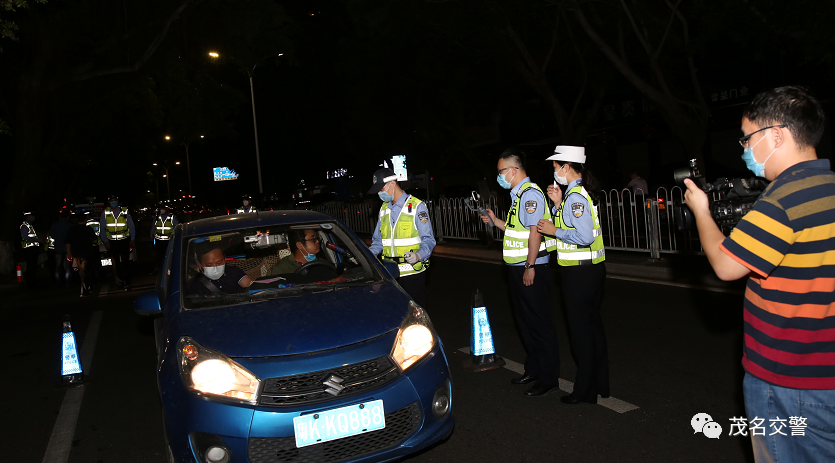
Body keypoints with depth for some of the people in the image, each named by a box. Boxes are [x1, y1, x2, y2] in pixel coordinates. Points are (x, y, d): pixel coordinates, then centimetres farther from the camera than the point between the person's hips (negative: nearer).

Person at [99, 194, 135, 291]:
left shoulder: (125, 212, 1)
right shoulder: (105, 213, 3)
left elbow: (131, 226, 6)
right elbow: (102, 229, 7)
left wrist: (132, 239, 1)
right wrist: (105, 241, 0)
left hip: (124, 241, -2)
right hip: (112, 242, 2)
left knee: (125, 262, -7)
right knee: (116, 262, 10)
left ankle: (127, 282, -5)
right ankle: (119, 278, 27)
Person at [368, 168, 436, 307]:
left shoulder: (417, 206, -5)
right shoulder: (384, 209, 16)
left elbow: (428, 240, -8)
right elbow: (378, 240, 20)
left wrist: (418, 255, -27)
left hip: (413, 271, -5)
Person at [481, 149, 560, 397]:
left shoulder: (530, 193, -15)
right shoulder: (519, 194, 16)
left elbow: (534, 232, -22)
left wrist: (530, 267, -24)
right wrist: (495, 221, 14)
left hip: (530, 269, -10)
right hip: (518, 268, 10)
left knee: (540, 322, 0)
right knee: (525, 321, 18)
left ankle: (548, 377, 12)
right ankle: (533, 369, 32)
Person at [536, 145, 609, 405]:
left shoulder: (575, 196, -18)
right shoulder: (581, 192, 13)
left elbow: (585, 236, -27)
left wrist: (554, 231, -16)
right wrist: (558, 203, 9)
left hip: (579, 273, -10)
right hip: (592, 268, 10)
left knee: (580, 328, 1)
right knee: (593, 324, 18)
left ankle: (584, 390, 13)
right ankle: (600, 383, 31)